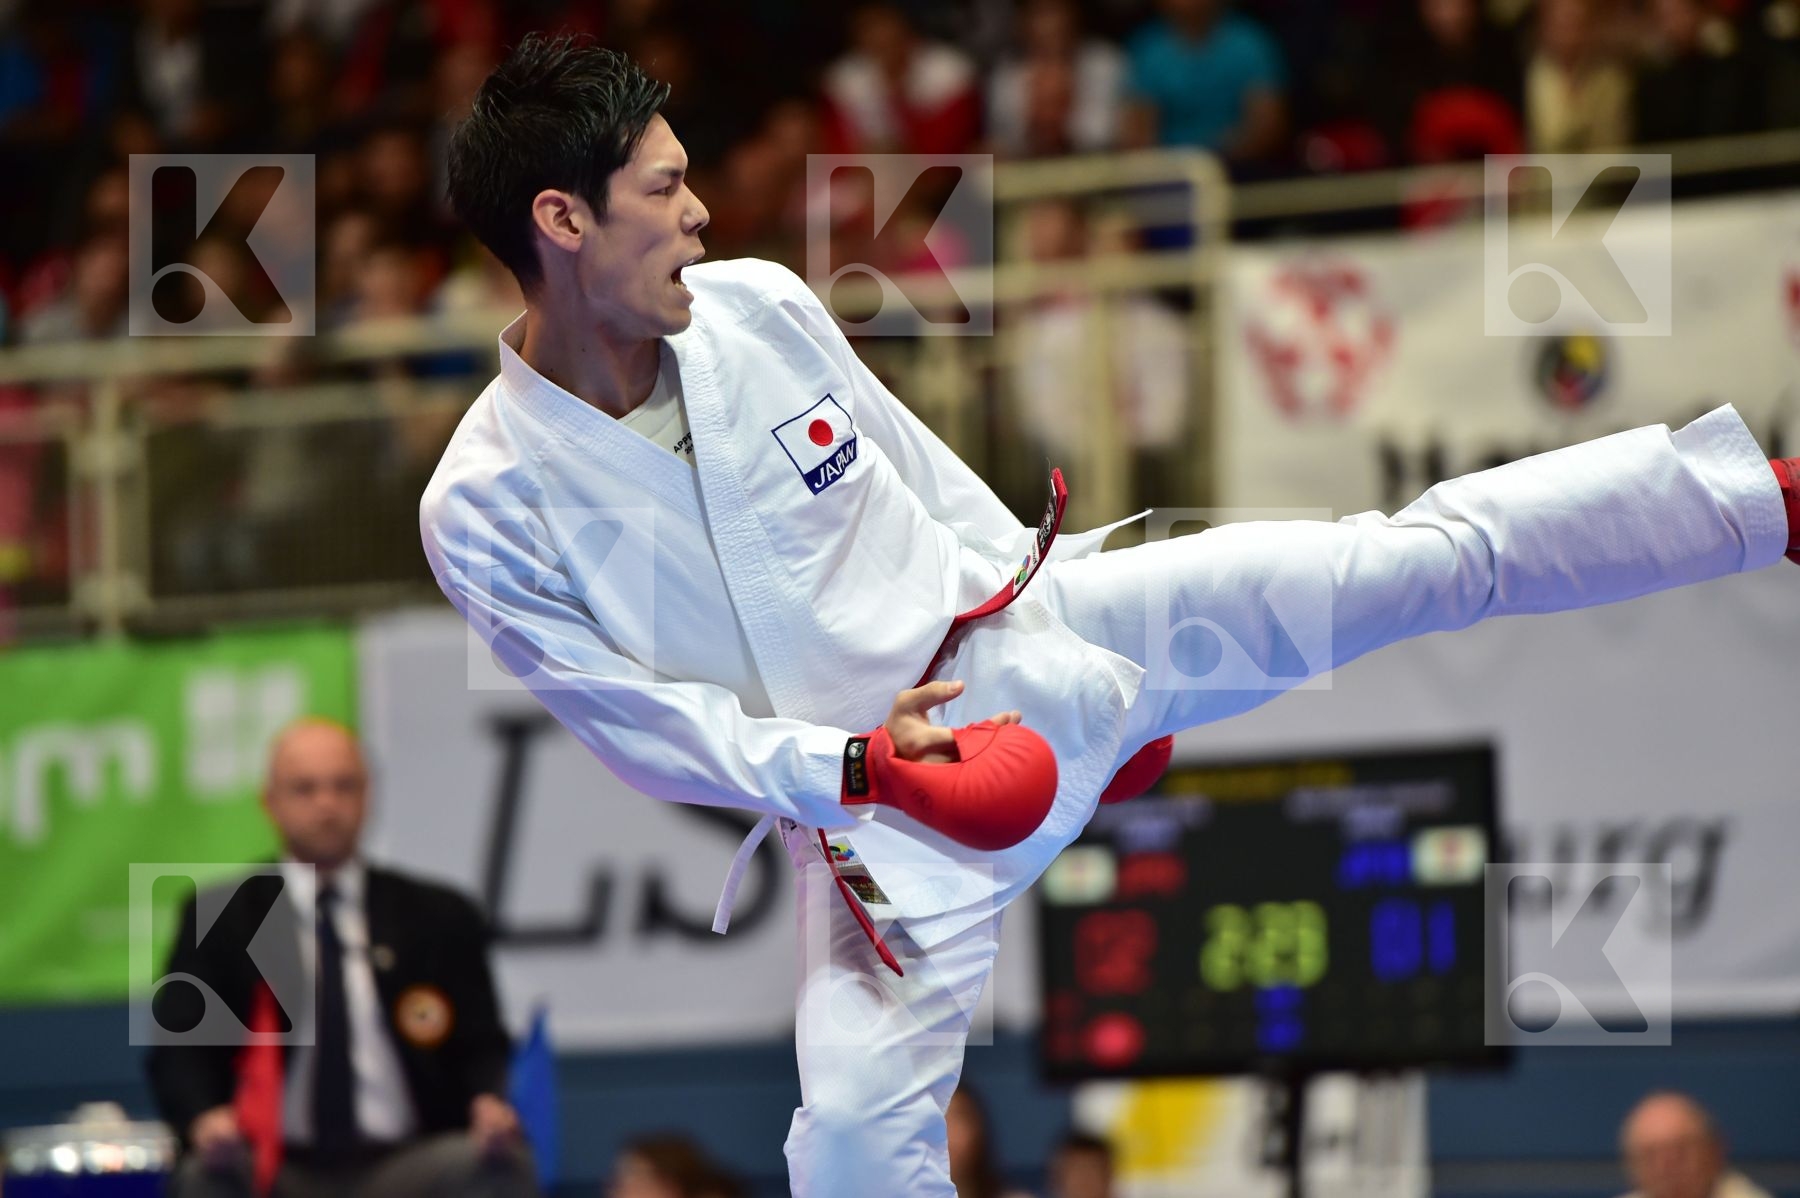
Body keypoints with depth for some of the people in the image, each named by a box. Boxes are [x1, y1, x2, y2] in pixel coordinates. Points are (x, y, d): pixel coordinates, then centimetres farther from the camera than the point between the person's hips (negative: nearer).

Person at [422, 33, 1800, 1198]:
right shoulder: (487, 512, -18)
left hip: (1016, 638, 3)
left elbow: (921, 472, 7)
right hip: (866, 803, -3)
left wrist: (1083, 651, 13)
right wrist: (855, 767, -24)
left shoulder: (755, 306, -8)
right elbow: (651, 729, -12)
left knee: (1419, 557, -3)